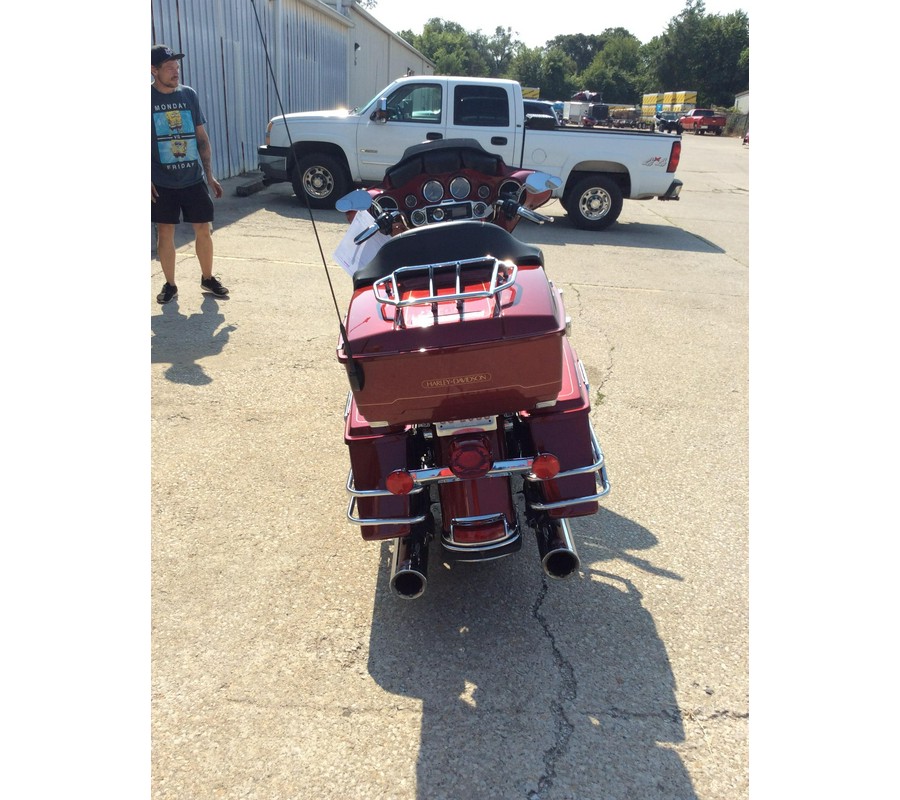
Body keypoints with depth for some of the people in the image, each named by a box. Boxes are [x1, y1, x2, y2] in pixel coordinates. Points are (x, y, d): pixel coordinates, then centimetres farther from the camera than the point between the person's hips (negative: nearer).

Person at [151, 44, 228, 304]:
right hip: (162, 183, -2)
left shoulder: (189, 95, 6)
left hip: (194, 179, 2)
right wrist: (148, 180, -10)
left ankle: (208, 278, 23)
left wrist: (209, 174, 7)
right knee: (165, 232, 3)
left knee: (204, 230, 5)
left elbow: (202, 137, 11)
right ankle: (170, 285, 16)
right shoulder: (149, 98, -4)